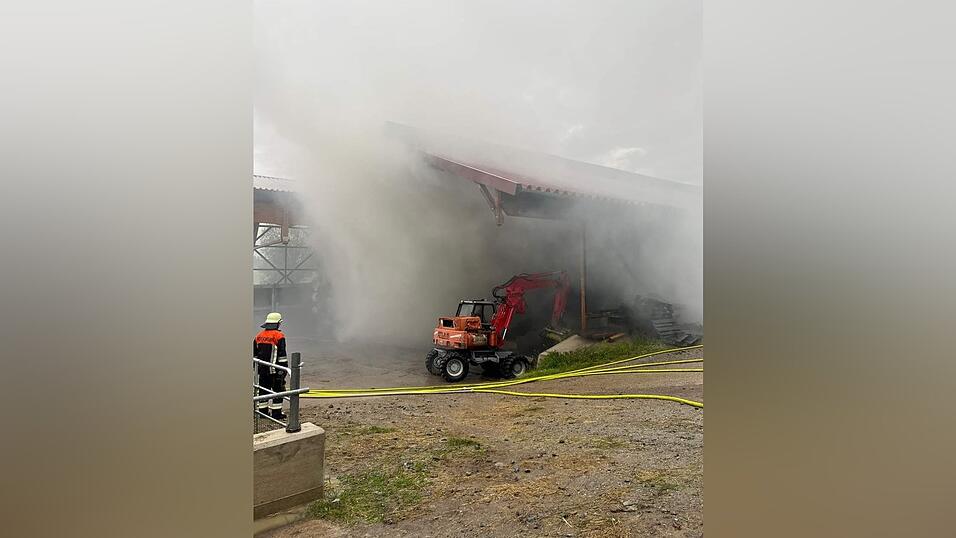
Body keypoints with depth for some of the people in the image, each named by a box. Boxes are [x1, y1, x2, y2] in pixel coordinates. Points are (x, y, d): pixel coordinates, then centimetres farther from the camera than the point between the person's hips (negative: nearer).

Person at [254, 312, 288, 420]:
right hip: (274, 370, -6)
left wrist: (256, 367, 23)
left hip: (262, 369, 6)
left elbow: (254, 354, 15)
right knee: (278, 390, 2)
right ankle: (276, 413, 3)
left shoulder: (259, 335, 10)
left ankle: (262, 411, 20)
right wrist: (284, 368, -8)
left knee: (263, 389, 14)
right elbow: (282, 355, -14)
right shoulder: (278, 336, -11)